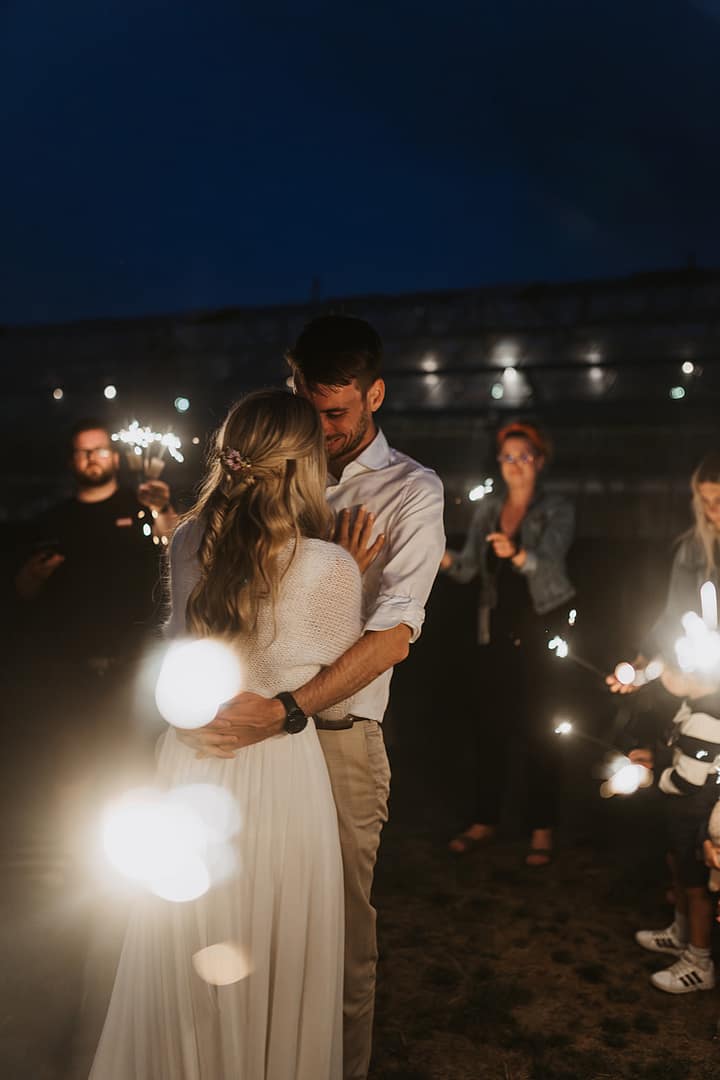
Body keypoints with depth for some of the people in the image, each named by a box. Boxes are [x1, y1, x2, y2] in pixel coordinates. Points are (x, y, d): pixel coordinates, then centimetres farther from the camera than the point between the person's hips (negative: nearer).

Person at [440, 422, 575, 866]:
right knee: (493, 725, 7)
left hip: (543, 629, -4)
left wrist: (517, 554, -45)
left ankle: (543, 829, 13)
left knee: (538, 730, 0)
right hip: (499, 629, 4)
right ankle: (486, 820, 20)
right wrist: (447, 559, -21)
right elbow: (469, 569, 0)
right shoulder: (488, 508, 6)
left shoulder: (557, 510, -7)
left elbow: (550, 563, -25)